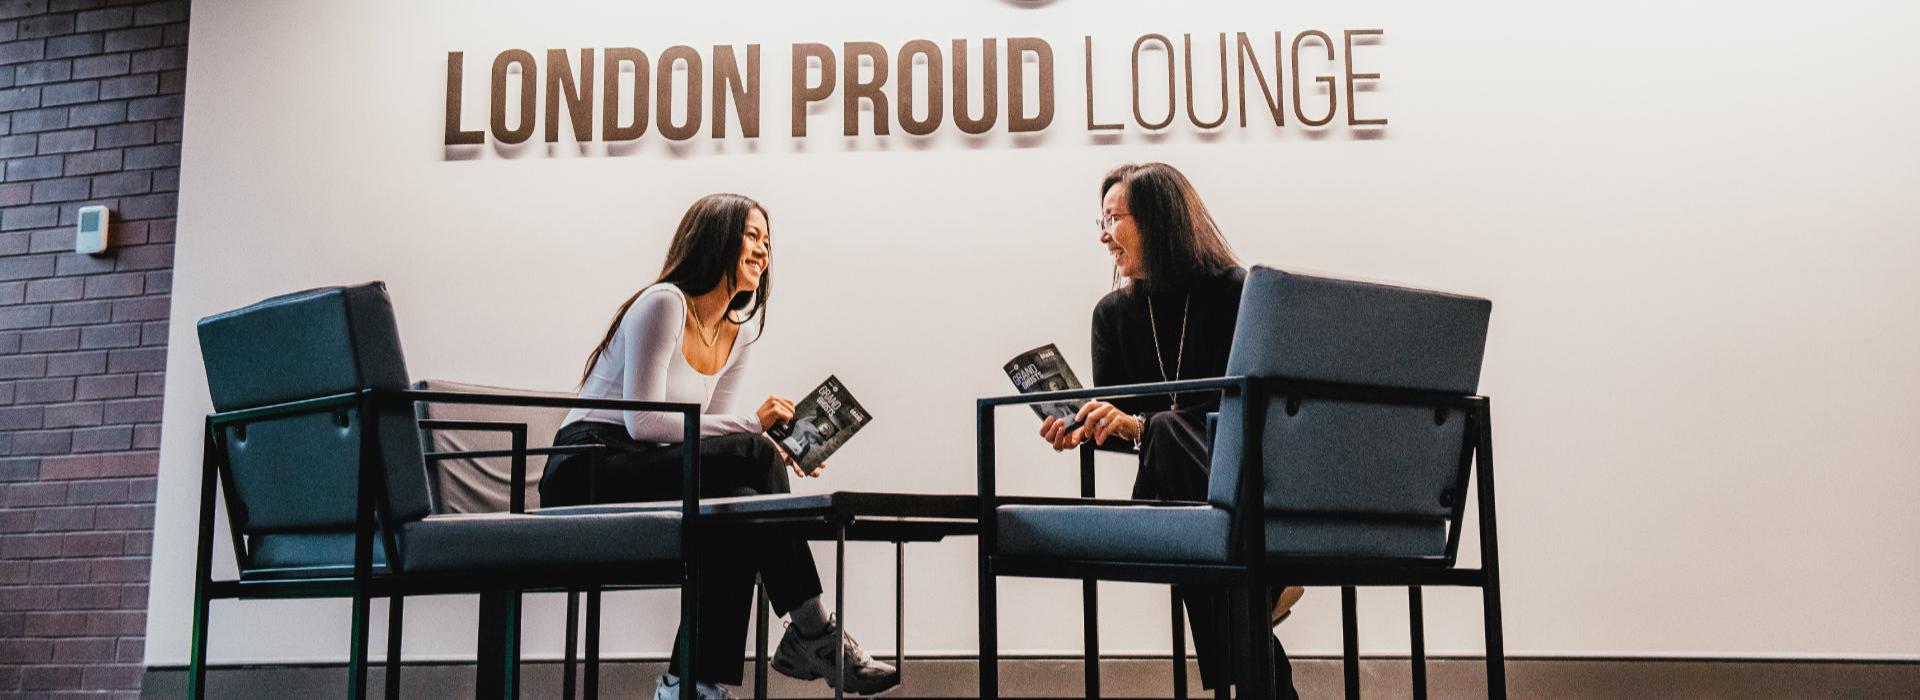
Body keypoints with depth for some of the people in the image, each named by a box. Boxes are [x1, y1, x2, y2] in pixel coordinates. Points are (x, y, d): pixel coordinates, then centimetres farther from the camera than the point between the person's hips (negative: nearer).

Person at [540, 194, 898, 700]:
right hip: (587, 476, -7)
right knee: (751, 454, -26)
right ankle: (811, 633, -20)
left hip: (646, 475, 7)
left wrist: (778, 451, -9)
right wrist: (752, 426, -21)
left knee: (743, 509, -25)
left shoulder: (741, 330, 11)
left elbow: (713, 432, 10)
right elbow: (643, 423, -19)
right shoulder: (664, 303, -13)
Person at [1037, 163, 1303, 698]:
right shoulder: (1115, 313, 10)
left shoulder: (1236, 293, -4)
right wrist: (1082, 430, -15)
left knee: (1167, 433, -34)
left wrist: (1142, 425, -25)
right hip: (1180, 495, 3)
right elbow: (1115, 426, 9)